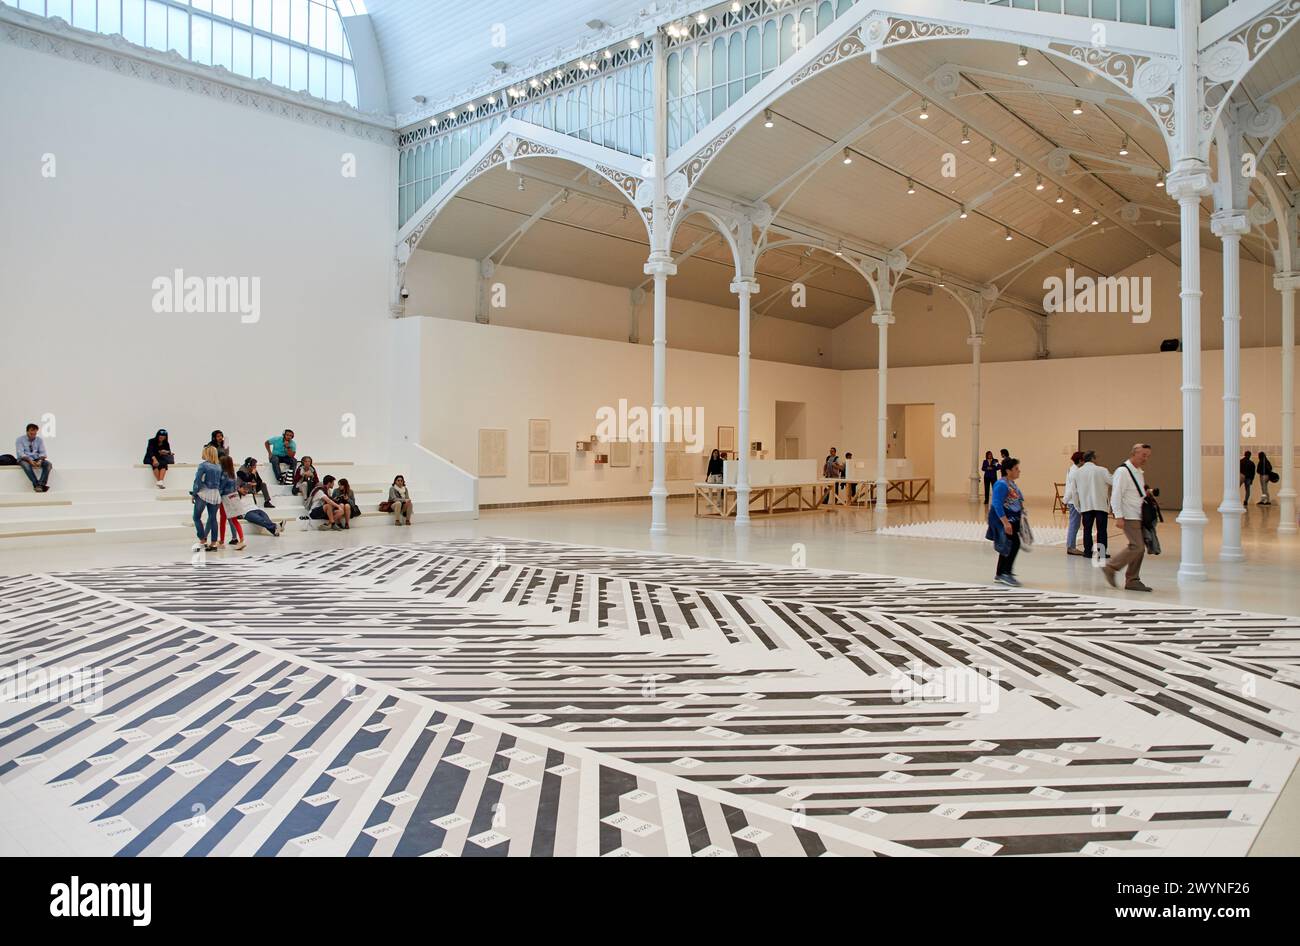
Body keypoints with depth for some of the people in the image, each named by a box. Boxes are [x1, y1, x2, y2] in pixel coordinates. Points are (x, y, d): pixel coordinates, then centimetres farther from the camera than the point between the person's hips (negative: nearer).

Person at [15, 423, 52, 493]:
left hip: (36, 459, 3)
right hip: (24, 459, -3)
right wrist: (30, 460, -30)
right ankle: (36, 485, -43)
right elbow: (20, 453, -13)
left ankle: (42, 484, -41)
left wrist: (40, 460, -22)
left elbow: (43, 452, 1)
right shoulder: (20, 440, -2)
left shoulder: (40, 440, 7)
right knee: (26, 465, -39)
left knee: (48, 464, -27)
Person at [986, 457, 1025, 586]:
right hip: (1002, 519, -10)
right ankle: (1006, 573, -12)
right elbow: (997, 504, -25)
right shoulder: (1001, 484, -18)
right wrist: (1006, 522, -30)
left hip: (1012, 519, 10)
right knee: (1014, 543, -17)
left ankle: (999, 574, 21)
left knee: (1007, 547, 13)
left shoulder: (1012, 483, 12)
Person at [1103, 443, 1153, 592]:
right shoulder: (1122, 471, -13)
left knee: (1139, 548, 8)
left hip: (1139, 516, 9)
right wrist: (1119, 517, -22)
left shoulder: (1138, 472, 17)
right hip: (1129, 517, -9)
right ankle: (1110, 568, -2)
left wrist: (1146, 493, 10)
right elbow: (1116, 495, -18)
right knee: (1137, 546, -15)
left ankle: (1132, 581, 14)